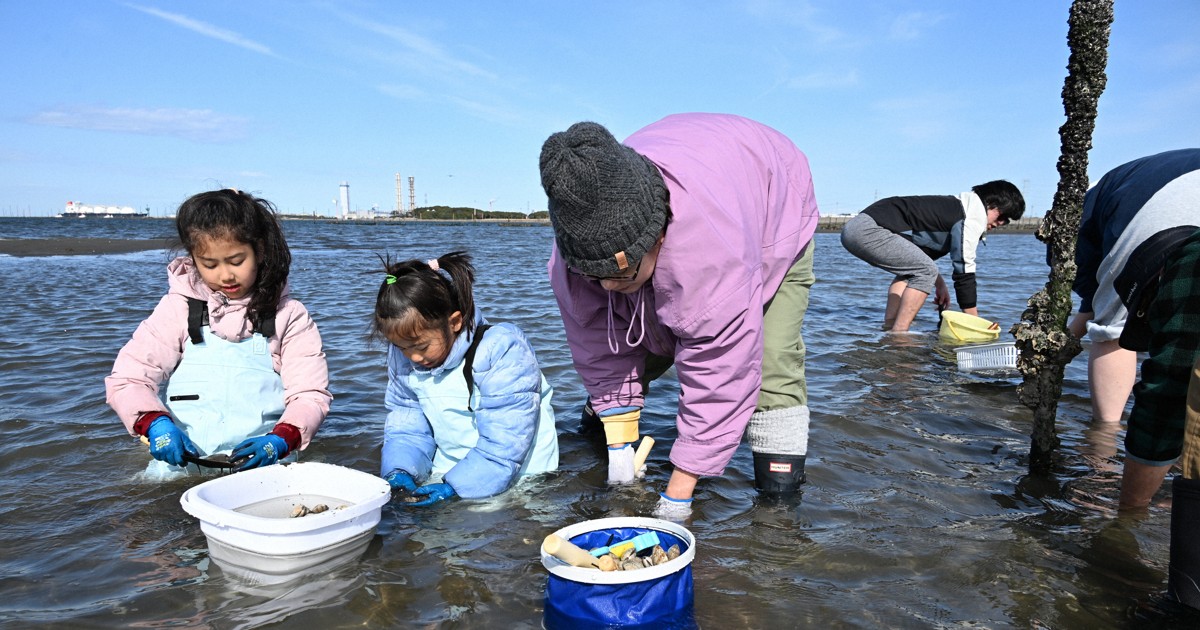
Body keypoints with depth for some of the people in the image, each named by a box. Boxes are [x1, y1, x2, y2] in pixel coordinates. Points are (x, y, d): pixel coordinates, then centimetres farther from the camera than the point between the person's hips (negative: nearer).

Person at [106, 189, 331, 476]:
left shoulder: (289, 315, 6)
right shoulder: (178, 309, 7)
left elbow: (311, 393, 2)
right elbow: (126, 379, 6)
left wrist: (279, 441, -16)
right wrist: (156, 424, -14)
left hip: (263, 465, -1)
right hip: (183, 461, 1)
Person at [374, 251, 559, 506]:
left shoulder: (503, 352, -21)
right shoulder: (403, 357, 0)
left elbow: (504, 443, -23)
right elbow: (406, 426, 6)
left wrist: (456, 486, -28)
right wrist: (399, 470, -12)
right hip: (447, 475, 5)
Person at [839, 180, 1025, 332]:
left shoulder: (953, 206, 25)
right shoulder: (973, 217, -5)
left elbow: (925, 247, 33)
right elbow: (964, 271, -9)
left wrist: (939, 284, 26)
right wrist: (974, 322, -3)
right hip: (868, 230, -10)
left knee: (912, 268, 26)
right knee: (925, 271, -11)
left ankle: (888, 327, 16)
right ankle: (898, 335, -11)